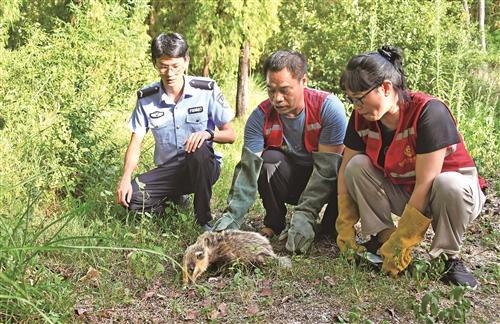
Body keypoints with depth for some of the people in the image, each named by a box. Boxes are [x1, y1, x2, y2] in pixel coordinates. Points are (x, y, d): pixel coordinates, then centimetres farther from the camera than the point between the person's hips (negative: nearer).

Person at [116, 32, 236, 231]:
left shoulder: (207, 90, -9)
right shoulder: (146, 98, -2)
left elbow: (230, 135, -4)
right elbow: (135, 143, 0)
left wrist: (208, 134, -27)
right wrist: (126, 179, -17)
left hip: (204, 167, -2)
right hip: (168, 170, 3)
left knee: (198, 151, -38)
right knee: (131, 197, -24)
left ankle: (205, 221, -18)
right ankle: (174, 203, 10)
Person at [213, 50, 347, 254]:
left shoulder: (328, 107, -23)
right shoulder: (261, 116, -16)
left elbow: (326, 167, -28)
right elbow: (248, 168, -23)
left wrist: (304, 217, -37)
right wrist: (232, 217, -37)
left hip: (326, 183, -1)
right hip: (289, 181, 1)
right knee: (269, 159, -29)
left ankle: (330, 228, -8)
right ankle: (274, 223, -8)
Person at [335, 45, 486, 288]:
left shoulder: (429, 112, -30)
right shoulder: (362, 118, -11)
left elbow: (425, 184, -31)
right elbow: (346, 171, -6)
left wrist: (400, 245, -28)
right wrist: (345, 227, -13)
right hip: (403, 192, 5)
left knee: (449, 185, -39)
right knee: (357, 166, -17)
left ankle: (450, 256, -15)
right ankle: (382, 237, -9)